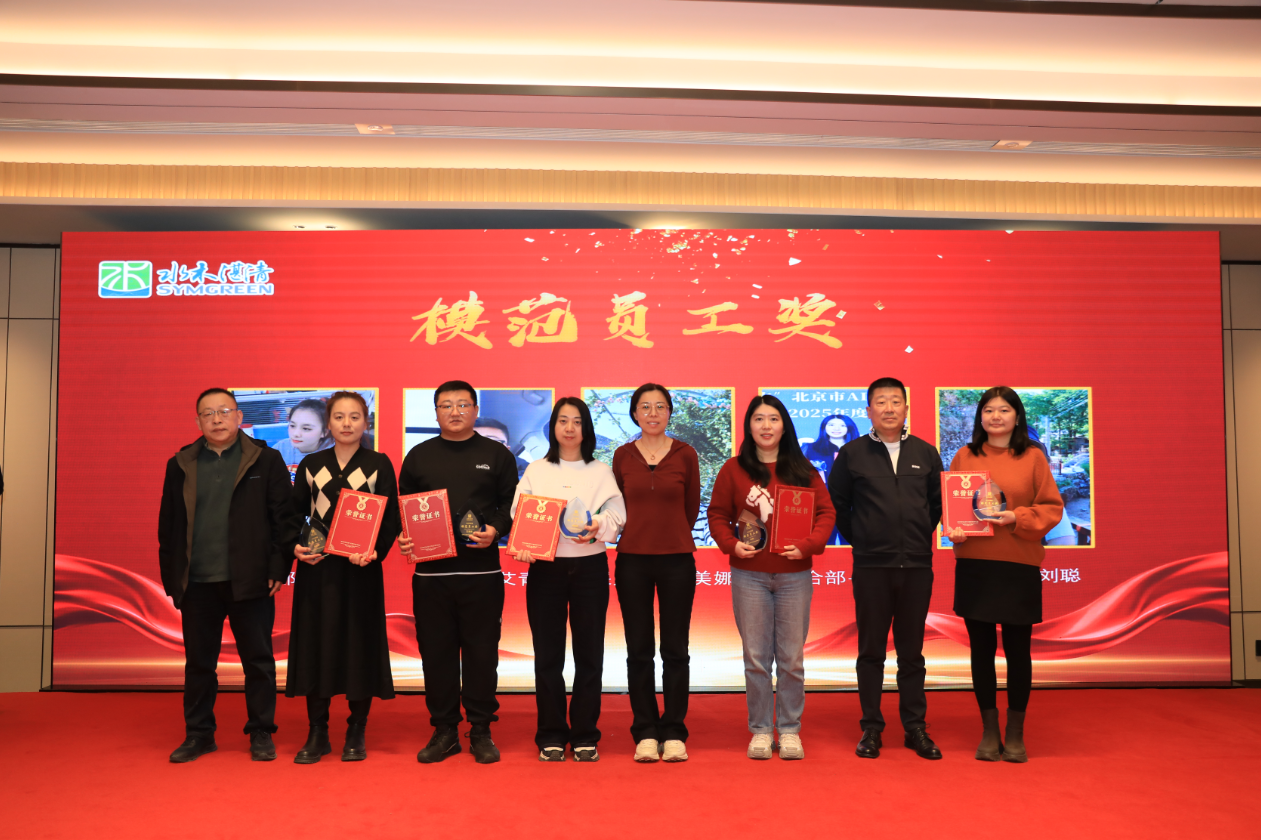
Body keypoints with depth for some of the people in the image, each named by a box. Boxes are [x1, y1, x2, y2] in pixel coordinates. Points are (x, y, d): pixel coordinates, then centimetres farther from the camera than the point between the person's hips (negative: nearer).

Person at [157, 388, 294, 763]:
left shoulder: (266, 460, 1)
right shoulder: (180, 465, 10)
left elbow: (282, 518, -2)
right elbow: (168, 524, 11)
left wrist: (278, 569, -8)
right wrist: (171, 576, 5)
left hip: (249, 580, -3)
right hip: (197, 582, 3)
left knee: (258, 661, 5)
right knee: (198, 662, 11)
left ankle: (261, 733, 17)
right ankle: (198, 734, 25)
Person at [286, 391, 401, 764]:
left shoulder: (378, 464, 2)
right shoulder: (311, 465, 9)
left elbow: (391, 519, -2)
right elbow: (295, 515, 12)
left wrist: (375, 552, -18)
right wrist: (297, 546, -7)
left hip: (361, 569, -2)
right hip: (317, 568, 2)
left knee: (360, 644, 1)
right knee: (316, 643, 3)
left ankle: (356, 733, 15)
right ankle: (317, 733, 15)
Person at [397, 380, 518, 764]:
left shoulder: (496, 455, 7)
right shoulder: (419, 456, 11)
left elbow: (513, 504, 5)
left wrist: (495, 529, -12)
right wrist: (402, 538, -5)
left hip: (482, 570, -1)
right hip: (430, 570, 2)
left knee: (481, 650, 2)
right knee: (435, 651, 5)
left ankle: (481, 732, 15)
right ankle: (444, 731, 18)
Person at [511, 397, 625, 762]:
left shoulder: (601, 472, 10)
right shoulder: (535, 471, 10)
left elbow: (617, 516, 0)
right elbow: (518, 514, 1)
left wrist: (597, 527, -21)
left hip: (589, 566, 0)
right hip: (545, 568, 0)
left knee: (588, 654, 3)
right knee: (547, 655, 3)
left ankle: (585, 736, 14)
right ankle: (551, 736, 15)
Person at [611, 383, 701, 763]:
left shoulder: (685, 454, 1)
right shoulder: (623, 456, 3)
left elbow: (691, 507, 10)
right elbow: (619, 507, 12)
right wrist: (641, 534, 11)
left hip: (676, 559, -1)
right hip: (632, 560, 1)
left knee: (675, 649, 4)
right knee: (639, 649, 5)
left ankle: (673, 732, 15)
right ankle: (645, 733, 15)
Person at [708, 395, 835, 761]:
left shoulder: (803, 471, 5)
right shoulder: (733, 470, 3)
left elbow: (826, 513, 3)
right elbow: (717, 514, 5)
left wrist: (808, 544, -12)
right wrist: (732, 543, -12)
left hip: (794, 575, 1)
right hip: (749, 576, 0)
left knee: (791, 658, 6)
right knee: (756, 658, 5)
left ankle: (790, 730, 20)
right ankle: (760, 730, 18)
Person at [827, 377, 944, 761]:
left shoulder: (926, 453, 8)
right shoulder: (852, 453, 3)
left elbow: (938, 502, 15)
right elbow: (836, 503, 9)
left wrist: (920, 537, 10)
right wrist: (857, 539, 7)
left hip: (917, 566, 2)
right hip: (871, 567, -1)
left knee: (911, 652, 9)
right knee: (871, 651, 5)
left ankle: (916, 728, 19)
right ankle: (871, 729, 14)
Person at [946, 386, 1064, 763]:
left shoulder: (1033, 457, 3)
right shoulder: (965, 456, 7)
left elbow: (1052, 507, 2)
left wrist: (1017, 518, -14)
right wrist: (953, 529, -10)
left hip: (1020, 566, -1)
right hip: (974, 565, 1)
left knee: (1017, 649, 5)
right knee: (981, 648, 7)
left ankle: (1016, 733, 20)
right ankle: (989, 731, 20)